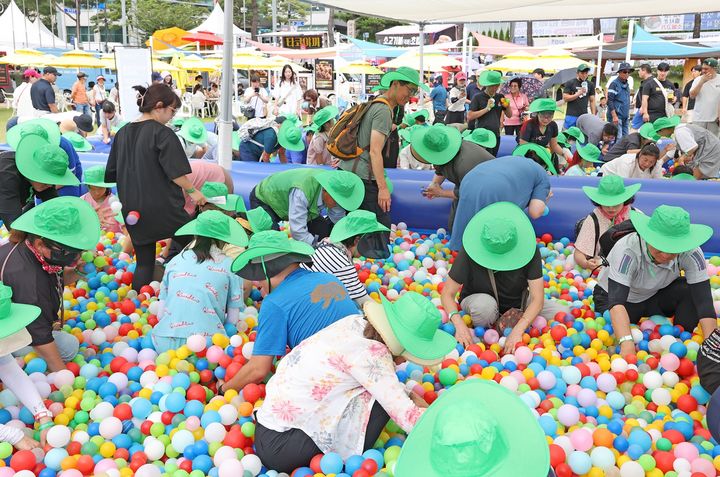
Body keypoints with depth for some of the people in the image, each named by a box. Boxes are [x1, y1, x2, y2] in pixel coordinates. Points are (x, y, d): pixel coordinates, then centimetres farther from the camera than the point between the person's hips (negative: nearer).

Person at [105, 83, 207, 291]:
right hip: (163, 208, -6)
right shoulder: (163, 133, -12)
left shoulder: (123, 133, 9)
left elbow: (111, 173, 14)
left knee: (144, 262, 13)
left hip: (133, 210, 6)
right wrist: (192, 191, -1)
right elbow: (175, 172, -15)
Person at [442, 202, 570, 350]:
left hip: (518, 302, 3)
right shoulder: (469, 253, -28)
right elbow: (447, 294, -24)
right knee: (484, 305, -39)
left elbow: (538, 298, -26)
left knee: (564, 314, -16)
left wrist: (517, 331, -39)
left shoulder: (529, 250, -25)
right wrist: (459, 324, -42)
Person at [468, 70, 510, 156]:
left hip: (496, 135, 5)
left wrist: (508, 106, -6)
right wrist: (487, 108, -15)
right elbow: (469, 117, -11)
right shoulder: (478, 97, -4)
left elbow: (509, 115, 15)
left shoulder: (500, 97, 10)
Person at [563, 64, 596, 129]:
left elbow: (592, 101, 12)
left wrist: (593, 115, 6)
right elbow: (565, 98, -6)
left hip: (584, 116, 3)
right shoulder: (570, 83, 0)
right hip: (571, 115, -3)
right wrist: (578, 93, -16)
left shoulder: (590, 84, 11)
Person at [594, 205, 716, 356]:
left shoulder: (691, 253, -26)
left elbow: (703, 299, -28)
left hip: (656, 296, 3)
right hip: (610, 297, -2)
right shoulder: (627, 250, -36)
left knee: (692, 290, -25)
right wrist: (627, 343, -57)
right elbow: (616, 301, -43)